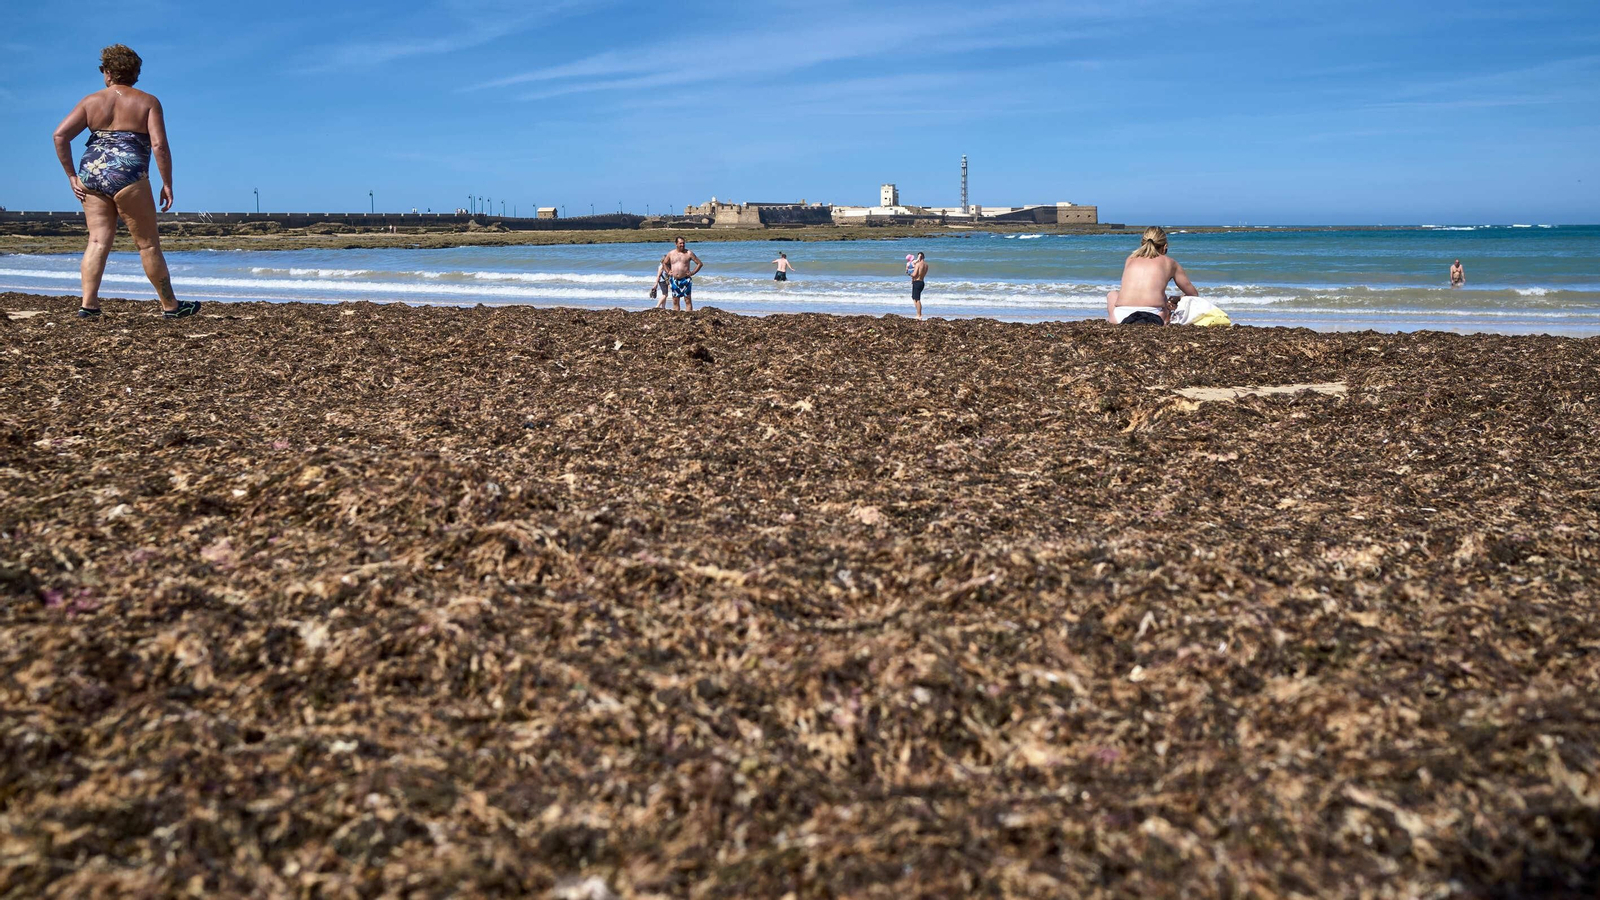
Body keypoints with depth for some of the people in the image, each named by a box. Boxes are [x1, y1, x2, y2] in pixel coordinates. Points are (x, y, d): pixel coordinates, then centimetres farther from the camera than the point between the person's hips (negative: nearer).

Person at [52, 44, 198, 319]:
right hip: (128, 174, -4)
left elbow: (60, 135, 2)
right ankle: (170, 305, 12)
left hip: (91, 172, 4)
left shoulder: (91, 101, 10)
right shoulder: (148, 102, 3)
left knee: (98, 240, 4)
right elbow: (159, 145, -9)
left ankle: (88, 304, -5)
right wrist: (167, 184, -3)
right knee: (148, 244, 4)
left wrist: (72, 175, 7)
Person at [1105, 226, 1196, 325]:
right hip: (1153, 317, -2)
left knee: (1112, 294, 38)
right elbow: (1194, 294, 30)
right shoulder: (1169, 262, 20)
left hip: (1121, 316, 2)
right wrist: (1177, 299, 49)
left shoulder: (1130, 259, 23)